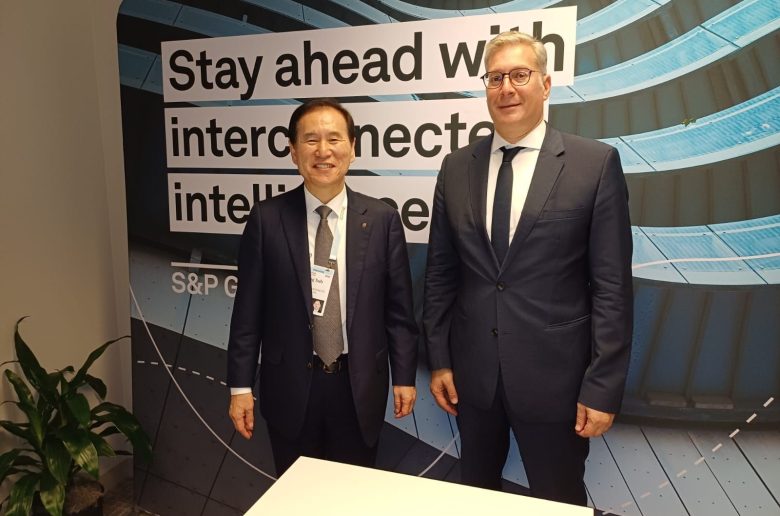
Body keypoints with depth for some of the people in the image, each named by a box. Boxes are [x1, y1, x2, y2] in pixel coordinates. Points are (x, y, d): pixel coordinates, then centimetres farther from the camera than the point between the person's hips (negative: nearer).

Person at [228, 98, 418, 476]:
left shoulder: (382, 220, -4)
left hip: (360, 385, 1)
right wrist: (240, 386, -3)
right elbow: (248, 310, -3)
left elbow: (398, 309, 0)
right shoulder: (266, 218, -5)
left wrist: (404, 377, 1)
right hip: (290, 385, 0)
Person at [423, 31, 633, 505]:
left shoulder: (596, 163, -7)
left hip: (554, 377, -3)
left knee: (559, 501, 17)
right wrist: (439, 359, 4)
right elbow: (440, 273, 5)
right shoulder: (456, 167, 2)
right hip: (472, 374, 3)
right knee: (474, 496, 22)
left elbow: (612, 285, -8)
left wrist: (603, 386, -10)